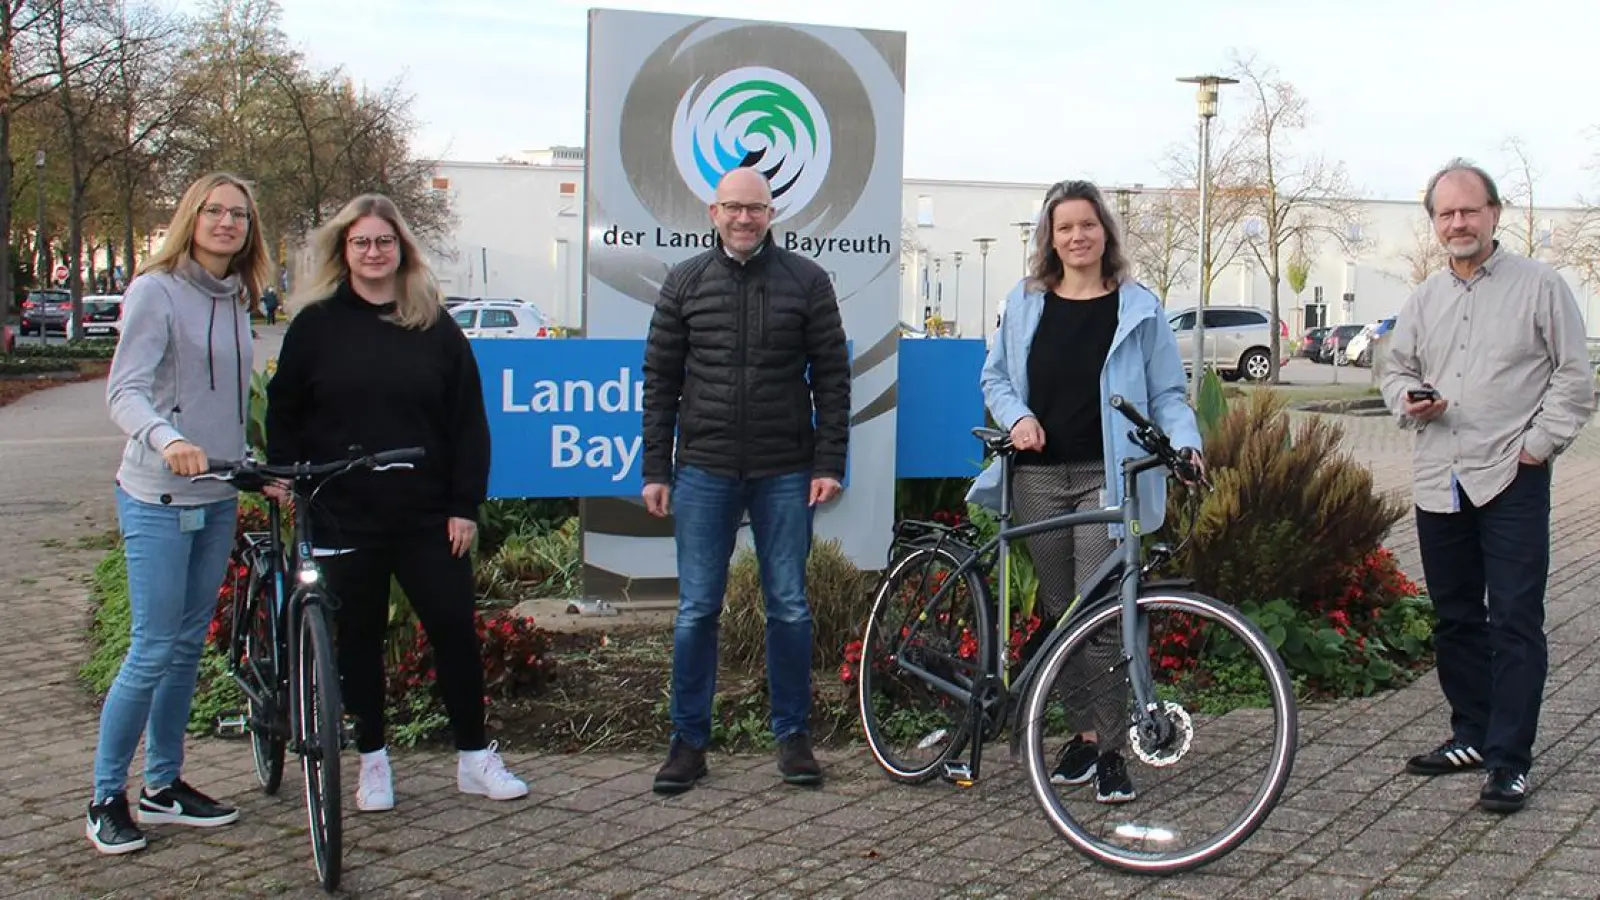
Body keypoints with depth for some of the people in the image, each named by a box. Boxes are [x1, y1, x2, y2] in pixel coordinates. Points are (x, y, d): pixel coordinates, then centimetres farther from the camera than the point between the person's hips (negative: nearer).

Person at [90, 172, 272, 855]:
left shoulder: (236, 299, 12)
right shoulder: (157, 290, -10)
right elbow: (125, 392, -19)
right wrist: (167, 440, -38)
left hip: (218, 497, 7)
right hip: (158, 499, -7)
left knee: (189, 646, 12)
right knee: (153, 650, -6)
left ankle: (163, 786, 24)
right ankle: (107, 796, 9)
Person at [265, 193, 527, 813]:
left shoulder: (435, 327, 5)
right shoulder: (317, 324, 3)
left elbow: (469, 422, 4)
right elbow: (282, 412, 9)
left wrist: (465, 505, -2)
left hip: (427, 518, 1)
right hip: (344, 518, 0)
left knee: (455, 629, 2)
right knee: (359, 639, 8)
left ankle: (474, 758, 15)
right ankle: (373, 761, 22)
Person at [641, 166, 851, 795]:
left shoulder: (807, 281, 3)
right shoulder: (685, 282, 6)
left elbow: (832, 376, 3)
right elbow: (660, 380, 7)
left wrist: (829, 464, -4)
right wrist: (655, 470, 2)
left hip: (785, 474, 0)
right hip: (704, 471, 1)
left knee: (789, 607, 6)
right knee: (697, 610, 4)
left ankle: (792, 735, 19)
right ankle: (689, 740, 15)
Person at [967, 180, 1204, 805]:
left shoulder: (1138, 307, 5)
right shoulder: (1026, 302, 11)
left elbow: (1167, 393, 6)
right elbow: (996, 377, 16)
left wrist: (1185, 442, -13)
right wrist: (1017, 417, -4)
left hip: (1106, 477, -3)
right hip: (1038, 475, 3)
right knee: (1059, 613, 8)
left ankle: (1109, 748, -1)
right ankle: (1085, 732, 20)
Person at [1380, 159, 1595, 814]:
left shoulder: (1538, 286, -1)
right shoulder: (1424, 299, 14)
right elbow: (1396, 367, 21)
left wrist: (1539, 442, -9)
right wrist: (1409, 400, -1)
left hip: (1511, 481, -5)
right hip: (1438, 482, 6)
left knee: (1514, 622, -6)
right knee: (1455, 617, 13)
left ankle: (1509, 760, -3)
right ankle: (1472, 736, 26)